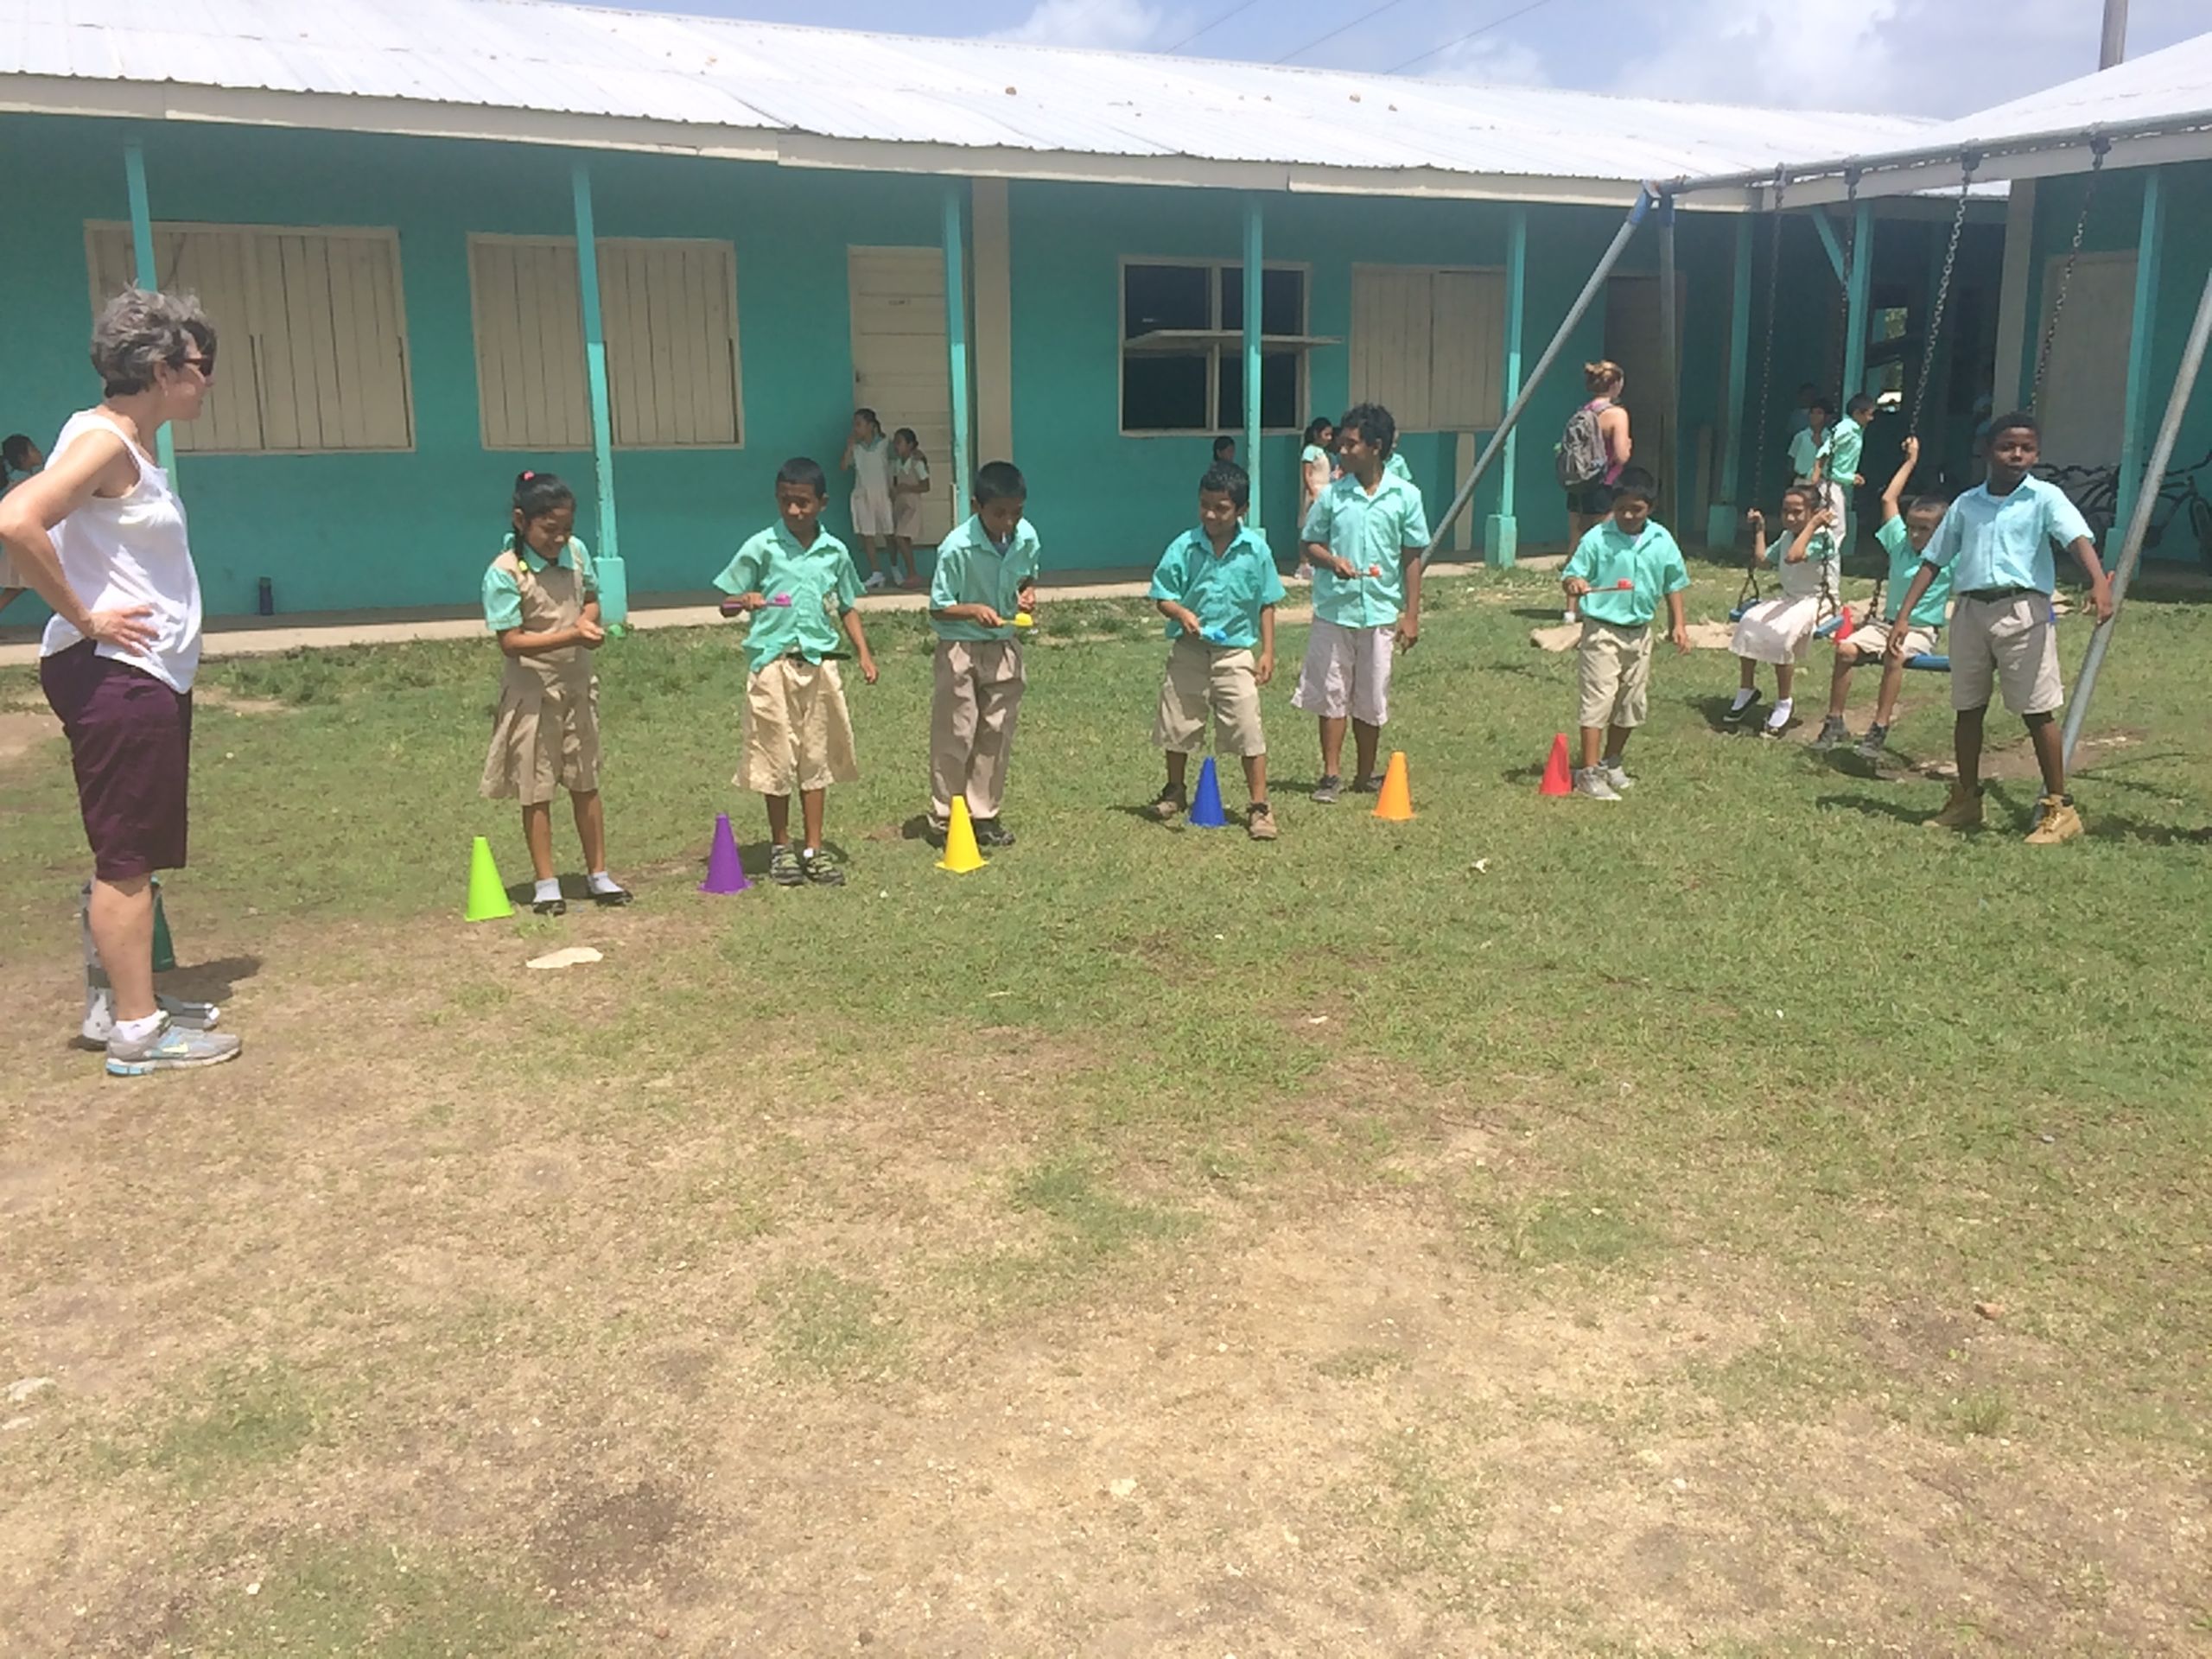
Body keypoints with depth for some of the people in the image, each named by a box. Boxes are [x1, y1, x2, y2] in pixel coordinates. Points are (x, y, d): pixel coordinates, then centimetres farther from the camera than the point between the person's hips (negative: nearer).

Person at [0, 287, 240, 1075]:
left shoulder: (132, 447, 15)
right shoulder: (102, 441, -14)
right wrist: (83, 618, -20)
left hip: (151, 678, 10)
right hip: (115, 678, -10)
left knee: (135, 854, 15)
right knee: (124, 856, -5)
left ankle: (133, 999, 25)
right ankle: (138, 1031, 0)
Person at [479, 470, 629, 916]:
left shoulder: (576, 551, -1)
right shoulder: (504, 573, -17)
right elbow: (511, 641, -20)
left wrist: (589, 619, -7)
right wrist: (571, 636, -30)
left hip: (577, 683, 5)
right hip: (532, 690, -5)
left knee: (586, 782, 12)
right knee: (537, 789, 4)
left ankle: (598, 875, 22)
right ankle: (546, 884, 13)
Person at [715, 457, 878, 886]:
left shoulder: (835, 552, 6)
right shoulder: (761, 548, -2)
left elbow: (847, 607, 16)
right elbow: (726, 604, 0)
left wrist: (864, 654, 6)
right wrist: (744, 601, -22)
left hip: (819, 662, 3)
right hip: (773, 662, -3)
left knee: (817, 756, 7)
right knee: (777, 757, 3)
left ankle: (814, 850, 15)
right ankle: (781, 847, 17)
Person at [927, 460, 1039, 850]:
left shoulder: (1027, 538, -8)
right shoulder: (957, 547, -22)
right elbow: (938, 608, -14)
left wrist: (1028, 592, -8)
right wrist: (974, 610, -31)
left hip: (1003, 646, 5)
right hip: (960, 648, -5)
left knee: (997, 734, 10)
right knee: (955, 735, 0)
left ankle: (985, 814, 22)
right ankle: (944, 818, 13)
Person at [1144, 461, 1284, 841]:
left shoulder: (1256, 549, -5)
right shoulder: (1184, 547, -7)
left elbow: (1266, 604, 3)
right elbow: (1162, 596, -1)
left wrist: (1268, 652, -1)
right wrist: (1181, 613, -22)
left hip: (1235, 653, -1)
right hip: (1188, 652, 1)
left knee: (1248, 731, -5)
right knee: (1178, 725, 15)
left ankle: (1260, 807, 4)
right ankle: (1176, 792, 37)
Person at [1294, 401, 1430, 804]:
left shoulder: (1405, 496, -1)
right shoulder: (1332, 495, 0)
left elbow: (1412, 558, 2)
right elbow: (1310, 544, 7)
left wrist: (1411, 614, -1)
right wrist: (1333, 561, -15)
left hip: (1381, 611, 0)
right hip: (1333, 608, 0)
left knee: (1372, 696, 8)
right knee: (1331, 692, 4)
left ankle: (1365, 775, 22)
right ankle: (1331, 774, 14)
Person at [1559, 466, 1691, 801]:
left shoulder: (1662, 541, 2)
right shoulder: (1597, 538, -11)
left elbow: (1673, 583, 13)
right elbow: (1570, 576, -11)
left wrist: (1679, 624, 10)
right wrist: (1574, 583, -35)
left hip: (1640, 632, 5)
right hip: (1603, 631, -5)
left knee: (1633, 703, 14)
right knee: (1598, 700, -8)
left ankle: (1611, 762, 31)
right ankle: (1589, 772, -5)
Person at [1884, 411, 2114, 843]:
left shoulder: (2045, 498, -1)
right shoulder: (1967, 504, 11)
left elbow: (2078, 538, -17)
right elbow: (1932, 561, 13)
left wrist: (2099, 582, -36)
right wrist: (1904, 617, 6)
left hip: (2023, 611, -4)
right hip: (1971, 609, 4)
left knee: (2038, 711, -2)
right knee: (1967, 709, 11)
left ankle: (2058, 808, 6)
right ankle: (1966, 801, 25)